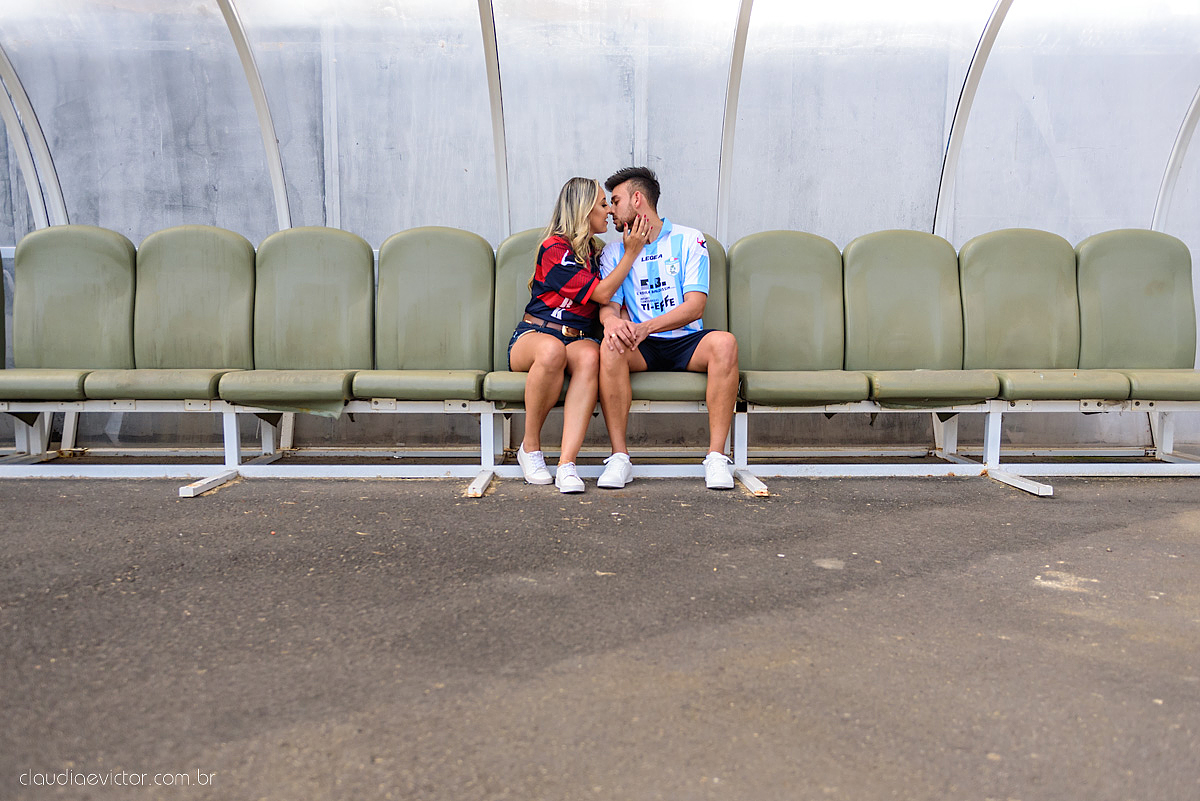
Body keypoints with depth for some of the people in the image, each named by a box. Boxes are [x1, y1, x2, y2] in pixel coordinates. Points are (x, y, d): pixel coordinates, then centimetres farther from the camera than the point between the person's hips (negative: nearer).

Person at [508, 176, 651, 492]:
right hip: (533, 335, -5)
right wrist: (631, 253, -4)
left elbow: (612, 302, 26)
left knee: (589, 356, -35)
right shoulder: (554, 249, -5)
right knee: (553, 350, -43)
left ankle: (567, 464, -42)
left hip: (578, 338, 5)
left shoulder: (594, 250, 20)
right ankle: (530, 446, -22)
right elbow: (601, 293, -10)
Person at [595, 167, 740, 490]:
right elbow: (608, 304, 1)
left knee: (724, 342, -32)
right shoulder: (614, 252, 14)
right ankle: (619, 457, -29)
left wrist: (647, 326, -25)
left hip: (686, 341, -1)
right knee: (611, 346, -33)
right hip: (641, 347, 1)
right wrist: (612, 321, -27)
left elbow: (695, 306, -8)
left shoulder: (689, 241, 5)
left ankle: (717, 456, -30)